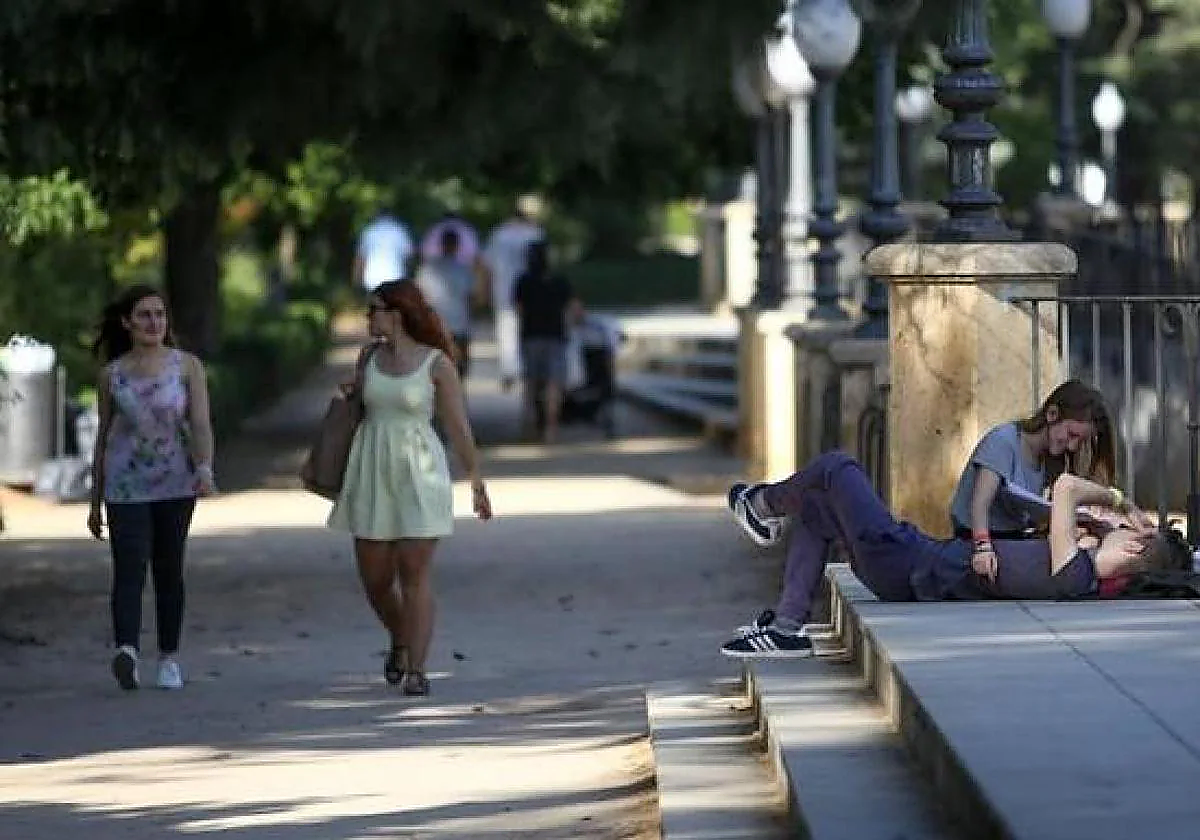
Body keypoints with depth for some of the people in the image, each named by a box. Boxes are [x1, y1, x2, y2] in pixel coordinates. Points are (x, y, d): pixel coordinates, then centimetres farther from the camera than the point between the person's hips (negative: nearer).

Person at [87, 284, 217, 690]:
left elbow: (201, 424, -8)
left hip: (175, 483, 0)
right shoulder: (111, 374, 4)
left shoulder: (188, 366, 0)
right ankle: (127, 653, -31)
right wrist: (95, 501, 12)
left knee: (169, 571, 8)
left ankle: (169, 658, 20)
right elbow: (103, 436, 11)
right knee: (129, 571, -15)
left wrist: (205, 470, -27)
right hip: (125, 485, 0)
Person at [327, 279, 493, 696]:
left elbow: (458, 427, -5)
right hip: (372, 473, 4)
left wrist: (477, 482, -7)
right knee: (375, 576, 6)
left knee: (415, 572, -9)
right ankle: (400, 640, 34)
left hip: (419, 474, -4)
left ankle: (416, 669, -6)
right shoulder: (369, 356, 7)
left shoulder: (437, 363, -6)